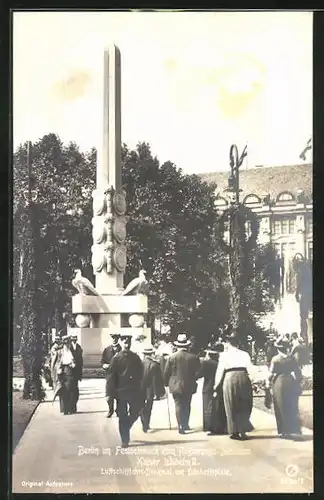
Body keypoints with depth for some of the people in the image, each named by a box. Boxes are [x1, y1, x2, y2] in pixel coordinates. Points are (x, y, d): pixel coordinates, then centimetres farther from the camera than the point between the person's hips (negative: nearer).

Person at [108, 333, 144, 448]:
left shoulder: (136, 357, 5)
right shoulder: (116, 358, -2)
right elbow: (111, 376, -2)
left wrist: (140, 389, 3)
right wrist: (111, 392, -4)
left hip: (134, 391, 3)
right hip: (121, 391, -2)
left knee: (135, 413, 6)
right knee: (122, 416, 6)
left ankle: (125, 430, 25)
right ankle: (124, 440, 15)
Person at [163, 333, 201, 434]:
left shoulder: (171, 357, -9)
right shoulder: (194, 357, -7)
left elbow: (166, 373, -4)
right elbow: (197, 372, 0)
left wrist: (167, 383, 13)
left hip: (176, 386, -1)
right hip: (189, 386, 1)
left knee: (178, 405, 5)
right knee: (187, 406, 16)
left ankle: (181, 426, -3)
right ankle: (185, 425, 22)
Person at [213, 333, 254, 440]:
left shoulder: (224, 355, 4)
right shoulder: (244, 354, 10)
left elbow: (219, 372, 4)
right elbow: (250, 370, 5)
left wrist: (216, 388, 10)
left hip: (230, 379, -1)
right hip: (243, 379, 2)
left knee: (232, 407, 9)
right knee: (244, 407, 12)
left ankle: (234, 432, 9)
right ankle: (242, 430, 4)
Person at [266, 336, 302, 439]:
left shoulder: (275, 359, -8)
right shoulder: (292, 359, 2)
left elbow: (271, 372, -7)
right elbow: (298, 372, 3)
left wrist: (268, 382, 8)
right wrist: (297, 382, 14)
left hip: (279, 384, -3)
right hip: (291, 384, 3)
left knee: (281, 409, 4)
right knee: (292, 408, 12)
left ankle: (284, 431, 3)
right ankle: (293, 429, 15)